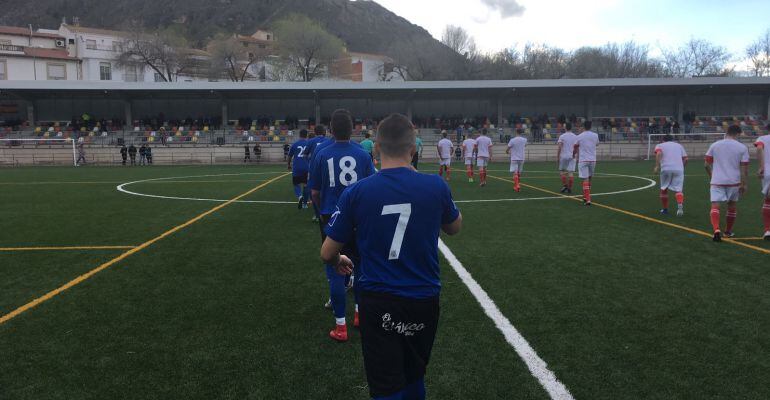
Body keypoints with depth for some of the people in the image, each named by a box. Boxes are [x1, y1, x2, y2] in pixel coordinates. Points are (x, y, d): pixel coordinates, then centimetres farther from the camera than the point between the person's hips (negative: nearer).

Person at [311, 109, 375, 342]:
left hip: (331, 218, -1)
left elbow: (315, 193, 2)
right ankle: (360, 312, 31)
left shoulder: (321, 155, -4)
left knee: (335, 270, 6)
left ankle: (340, 326, 9)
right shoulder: (363, 155, -4)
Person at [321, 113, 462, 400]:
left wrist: (339, 262, 21)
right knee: (414, 376, 26)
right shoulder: (436, 186, -9)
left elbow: (327, 254, -2)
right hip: (423, 300, 2)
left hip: (377, 303, -2)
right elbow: (454, 228, 12)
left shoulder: (356, 192, -11)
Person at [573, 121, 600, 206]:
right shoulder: (595, 135, 3)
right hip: (593, 159, 3)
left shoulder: (579, 136, -4)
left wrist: (574, 154, 30)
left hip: (583, 160, -3)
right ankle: (586, 196, 30)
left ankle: (587, 199, -14)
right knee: (590, 178, 18)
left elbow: (575, 147, 9)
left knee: (585, 179, -6)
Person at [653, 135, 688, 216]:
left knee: (664, 189, 16)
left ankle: (665, 209, 24)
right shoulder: (679, 145, 24)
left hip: (666, 169, -1)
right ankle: (680, 206, -27)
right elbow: (685, 159, 14)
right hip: (679, 169, 1)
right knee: (678, 190, -1)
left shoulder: (660, 145, 16)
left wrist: (657, 166, -13)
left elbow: (659, 153, -7)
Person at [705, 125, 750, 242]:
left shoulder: (714, 145, 3)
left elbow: (707, 165, 6)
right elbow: (744, 168, -4)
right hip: (734, 182, 1)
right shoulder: (742, 148, -1)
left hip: (717, 181, 0)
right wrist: (744, 184, 3)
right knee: (732, 206, 19)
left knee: (715, 206, -6)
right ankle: (728, 232, 31)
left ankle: (716, 230, -29)